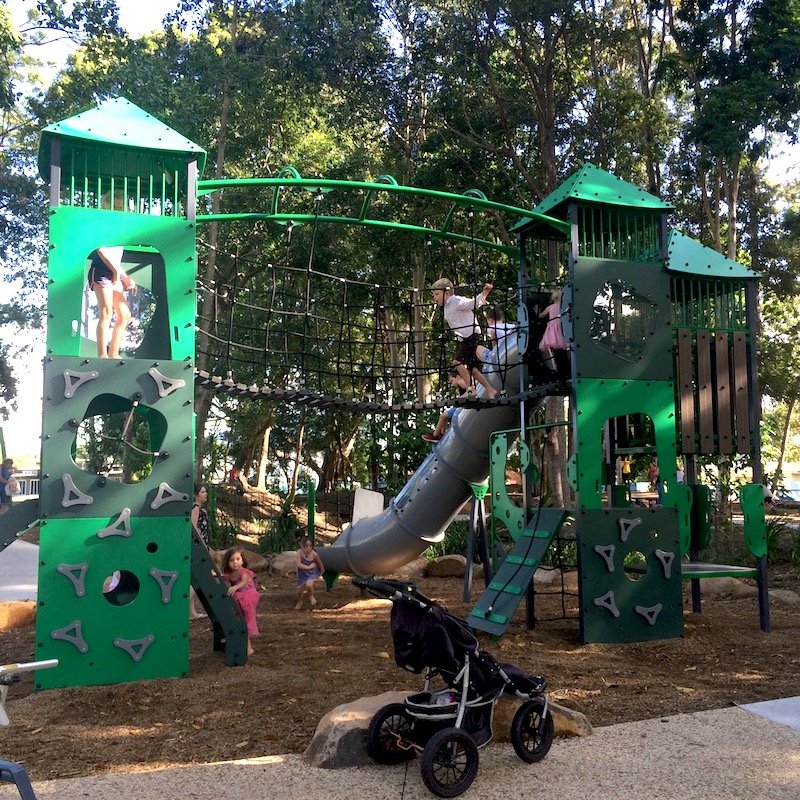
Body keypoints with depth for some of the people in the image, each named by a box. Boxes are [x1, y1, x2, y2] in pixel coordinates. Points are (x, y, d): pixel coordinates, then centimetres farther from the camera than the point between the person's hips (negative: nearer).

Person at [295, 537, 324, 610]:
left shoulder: (314, 554, -23)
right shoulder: (300, 552, -24)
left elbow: (319, 563, -4)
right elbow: (298, 564, -31)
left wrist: (322, 570, 11)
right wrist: (308, 567, -33)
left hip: (312, 573, -2)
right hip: (302, 573, 2)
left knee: (309, 585, -30)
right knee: (299, 591, 11)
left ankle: (311, 597, 5)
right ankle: (299, 602, 47)